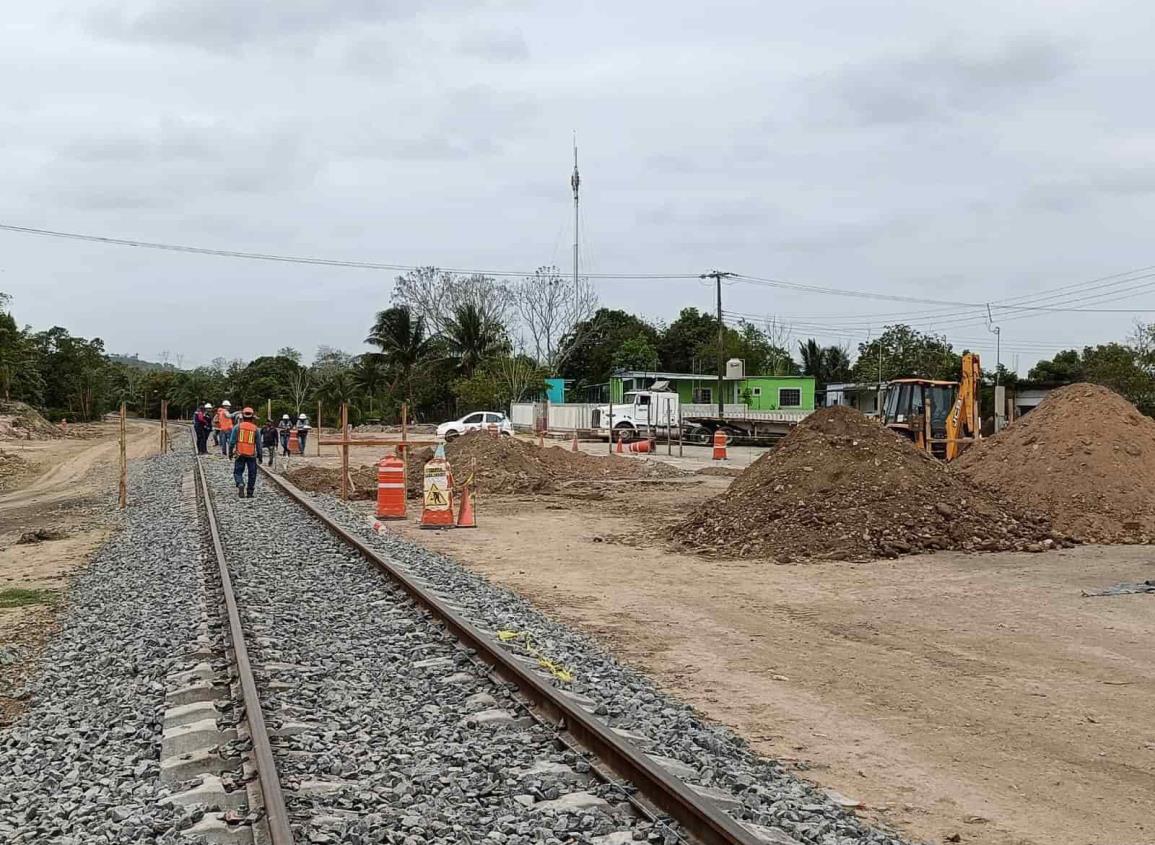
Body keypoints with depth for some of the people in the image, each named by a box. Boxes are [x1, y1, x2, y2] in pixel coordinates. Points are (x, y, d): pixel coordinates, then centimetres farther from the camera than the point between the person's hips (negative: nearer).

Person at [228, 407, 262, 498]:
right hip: (252, 455, 0)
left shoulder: (237, 427, -2)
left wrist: (230, 453, 8)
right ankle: (250, 493, 12)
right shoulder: (255, 429, 0)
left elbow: (232, 441, -2)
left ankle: (240, 484, -19)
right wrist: (260, 456, 11)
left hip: (240, 454, 0)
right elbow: (258, 444, 3)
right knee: (252, 474, 12)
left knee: (238, 472, 9)